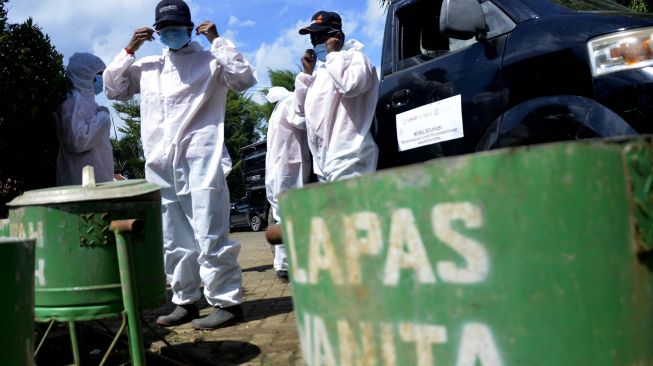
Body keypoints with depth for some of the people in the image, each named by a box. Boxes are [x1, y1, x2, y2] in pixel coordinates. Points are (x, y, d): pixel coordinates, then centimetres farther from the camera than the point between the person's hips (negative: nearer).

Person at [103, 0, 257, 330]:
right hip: (160, 167, 6)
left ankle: (227, 302, 0)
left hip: (201, 163, -5)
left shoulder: (210, 61, 6)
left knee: (210, 237, -7)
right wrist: (129, 50, 14)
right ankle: (186, 302, 21)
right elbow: (112, 89, 22)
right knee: (174, 241, 10)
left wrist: (217, 40, -5)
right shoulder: (147, 67, 19)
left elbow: (245, 79, -8)